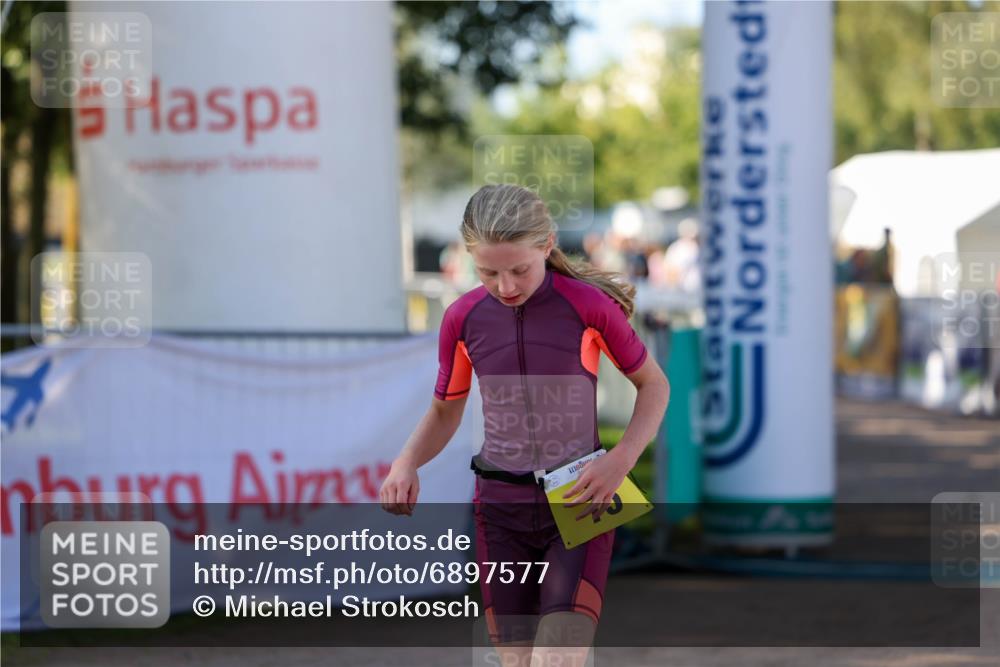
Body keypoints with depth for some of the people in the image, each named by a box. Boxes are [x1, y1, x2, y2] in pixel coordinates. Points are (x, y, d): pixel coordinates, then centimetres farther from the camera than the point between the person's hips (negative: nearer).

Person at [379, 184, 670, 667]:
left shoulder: (589, 305, -9)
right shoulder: (463, 318, -1)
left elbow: (653, 384, 4)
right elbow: (445, 412, 13)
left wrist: (622, 459, -13)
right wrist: (406, 463, -7)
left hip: (578, 507, -3)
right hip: (500, 510, 3)